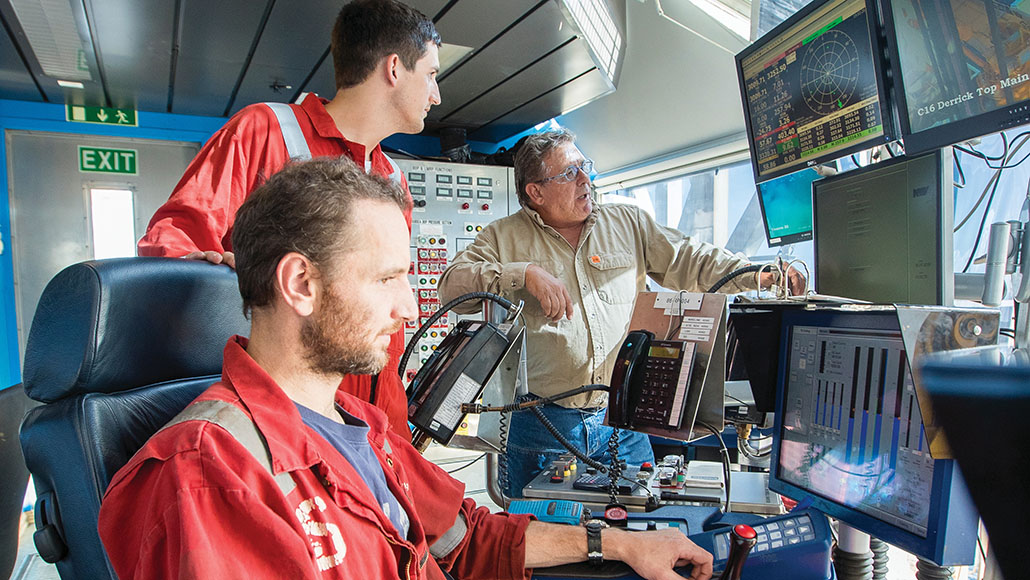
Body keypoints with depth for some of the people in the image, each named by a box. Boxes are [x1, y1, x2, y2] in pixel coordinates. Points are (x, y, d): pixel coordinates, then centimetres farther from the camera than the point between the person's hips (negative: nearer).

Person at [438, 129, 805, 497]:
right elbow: (452, 283, -9)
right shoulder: (503, 238, 2)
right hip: (543, 424, -2)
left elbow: (688, 260, 11)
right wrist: (525, 273, -20)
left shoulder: (629, 224, 12)